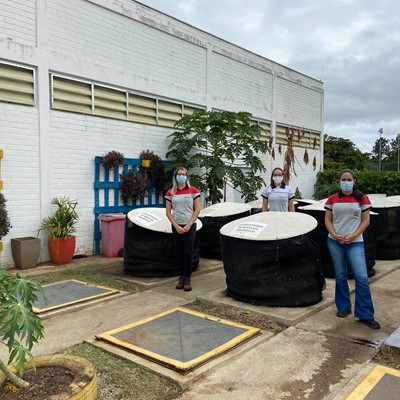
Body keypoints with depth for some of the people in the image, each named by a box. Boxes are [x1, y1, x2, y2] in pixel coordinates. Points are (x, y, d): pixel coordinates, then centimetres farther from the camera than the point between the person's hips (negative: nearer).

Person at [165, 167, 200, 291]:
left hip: (190, 226, -2)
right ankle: (182, 277, 17)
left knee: (188, 252, -5)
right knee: (179, 252, 7)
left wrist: (188, 225, -9)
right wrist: (177, 226, -7)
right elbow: (168, 212, 2)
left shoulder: (193, 190, -1)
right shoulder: (170, 192, 3)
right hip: (176, 226, 2)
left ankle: (188, 279, 3)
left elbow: (197, 210, -3)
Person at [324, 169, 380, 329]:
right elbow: (327, 220, 6)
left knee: (362, 278, -7)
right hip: (335, 242, 2)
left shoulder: (362, 199, 2)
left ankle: (365, 315, 4)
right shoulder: (332, 199, 5)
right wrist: (334, 234, -10)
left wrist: (353, 236, -12)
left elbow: (365, 221, 0)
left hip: (355, 243, -1)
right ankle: (343, 307, 27)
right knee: (340, 276, 10)